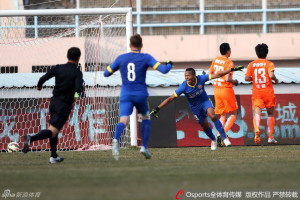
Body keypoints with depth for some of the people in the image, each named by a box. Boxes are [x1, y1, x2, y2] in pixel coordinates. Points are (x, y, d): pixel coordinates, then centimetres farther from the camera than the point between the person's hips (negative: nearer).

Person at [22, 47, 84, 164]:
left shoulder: (58, 68, 0)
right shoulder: (77, 73, -10)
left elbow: (43, 78, -8)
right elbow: (78, 89, -23)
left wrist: (39, 86, 13)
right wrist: (82, 88, 0)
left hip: (54, 102, 5)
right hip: (64, 106, -5)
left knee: (53, 129, 21)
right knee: (53, 131, -11)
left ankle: (54, 156, 26)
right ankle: (31, 139, -35)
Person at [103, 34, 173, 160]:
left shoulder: (121, 58, 5)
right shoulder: (146, 58, -1)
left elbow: (106, 73, 13)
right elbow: (163, 69, -9)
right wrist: (169, 65, 14)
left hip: (126, 95, 0)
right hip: (141, 95, 0)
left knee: (123, 120, -14)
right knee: (145, 118, 24)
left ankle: (116, 140, -45)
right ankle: (144, 147, 16)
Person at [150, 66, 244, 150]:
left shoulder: (200, 79, -23)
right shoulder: (184, 87, -26)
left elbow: (217, 75, -16)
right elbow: (171, 98, -24)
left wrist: (232, 69, -17)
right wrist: (157, 109, -29)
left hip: (205, 101, -1)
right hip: (195, 107, 1)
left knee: (213, 116, -26)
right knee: (204, 126, 10)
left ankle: (224, 138, -17)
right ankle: (213, 140, 40)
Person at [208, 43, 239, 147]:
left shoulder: (215, 60, 6)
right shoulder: (229, 63, -15)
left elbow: (209, 74, 13)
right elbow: (227, 79, -21)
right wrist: (234, 81, -4)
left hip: (217, 90, 7)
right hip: (227, 89, -7)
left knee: (223, 116, 13)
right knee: (233, 114, 4)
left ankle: (219, 135, 1)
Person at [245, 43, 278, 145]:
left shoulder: (251, 64, 5)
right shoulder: (269, 63, -3)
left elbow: (247, 78, -3)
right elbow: (271, 75, -18)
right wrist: (275, 79, 2)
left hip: (256, 92, 1)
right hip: (268, 92, -1)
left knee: (256, 113, -10)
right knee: (270, 114, 15)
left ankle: (257, 130, -40)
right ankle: (270, 137, 14)